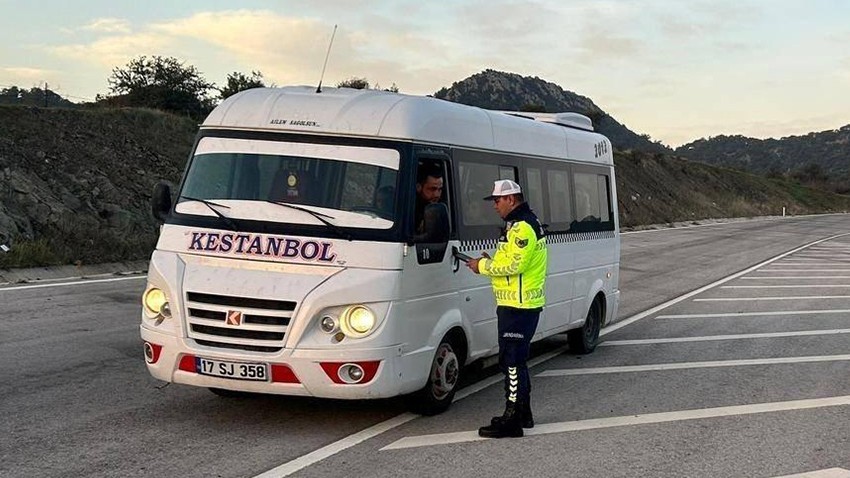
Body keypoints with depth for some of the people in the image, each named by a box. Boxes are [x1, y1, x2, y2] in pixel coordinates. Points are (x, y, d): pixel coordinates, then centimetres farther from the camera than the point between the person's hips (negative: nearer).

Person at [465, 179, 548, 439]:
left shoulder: (522, 228, -16)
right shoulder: (523, 223, 19)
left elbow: (514, 265, -24)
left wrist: (483, 266, -11)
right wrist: (489, 262, 8)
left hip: (518, 306, -11)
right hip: (519, 303, 11)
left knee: (512, 361, -9)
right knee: (515, 360, 18)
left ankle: (512, 420, -7)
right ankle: (522, 414, 26)